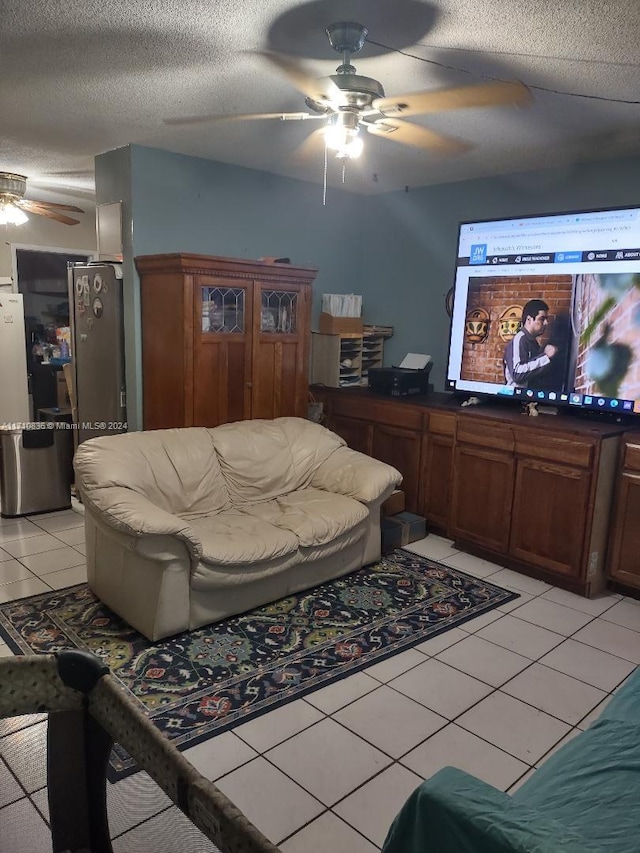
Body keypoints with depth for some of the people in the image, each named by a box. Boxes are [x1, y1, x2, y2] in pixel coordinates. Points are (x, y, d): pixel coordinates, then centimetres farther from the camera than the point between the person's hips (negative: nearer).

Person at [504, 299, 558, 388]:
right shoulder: (519, 340, -11)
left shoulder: (533, 341, 12)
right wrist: (546, 357, -20)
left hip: (530, 391, 7)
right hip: (517, 393, -7)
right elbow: (517, 374, -26)